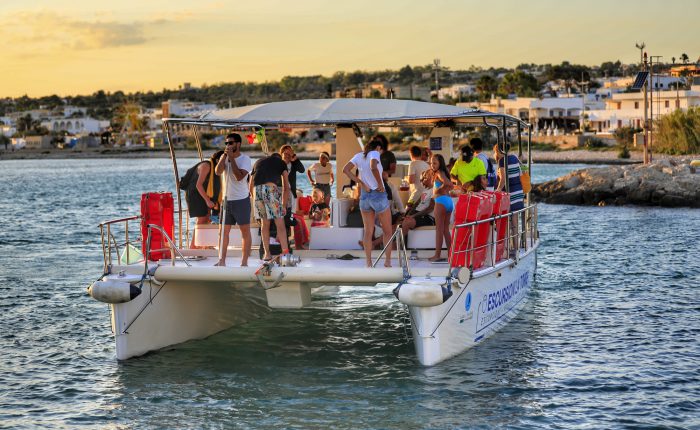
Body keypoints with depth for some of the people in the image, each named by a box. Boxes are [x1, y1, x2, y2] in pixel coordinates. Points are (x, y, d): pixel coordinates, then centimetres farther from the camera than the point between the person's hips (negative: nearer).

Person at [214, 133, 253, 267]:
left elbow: (239, 176, -22)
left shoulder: (245, 159, -8)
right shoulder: (224, 158, 7)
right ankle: (221, 261, 11)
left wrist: (232, 158, -18)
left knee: (245, 231, -1)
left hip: (241, 200, -5)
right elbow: (218, 171, -10)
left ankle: (244, 262, 3)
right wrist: (224, 156, -13)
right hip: (226, 199, 5)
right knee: (224, 231, 6)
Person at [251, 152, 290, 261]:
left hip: (257, 190, 3)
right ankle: (285, 252, -6)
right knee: (280, 224, 0)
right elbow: (286, 187, 21)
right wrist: (284, 206, 25)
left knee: (265, 224, 15)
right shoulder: (281, 162, 24)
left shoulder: (258, 162, 33)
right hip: (271, 188, -3)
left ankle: (267, 253, 16)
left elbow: (251, 185, 34)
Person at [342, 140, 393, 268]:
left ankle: (368, 263, 5)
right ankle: (388, 261, 9)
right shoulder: (375, 153, -9)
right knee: (387, 232, 11)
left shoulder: (359, 156, 6)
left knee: (368, 232, 9)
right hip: (379, 195, -5)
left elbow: (345, 170, -4)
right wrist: (380, 184, -17)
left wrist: (361, 184, -4)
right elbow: (373, 167, -29)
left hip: (364, 196, 5)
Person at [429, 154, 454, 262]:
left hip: (441, 200, -9)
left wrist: (439, 189, -13)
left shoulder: (439, 173, -9)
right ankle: (450, 253, 14)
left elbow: (447, 183, -25)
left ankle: (438, 255, -3)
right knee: (446, 229, 14)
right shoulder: (443, 172, 18)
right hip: (449, 201, 9)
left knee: (439, 229, -4)